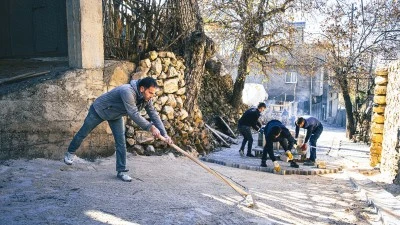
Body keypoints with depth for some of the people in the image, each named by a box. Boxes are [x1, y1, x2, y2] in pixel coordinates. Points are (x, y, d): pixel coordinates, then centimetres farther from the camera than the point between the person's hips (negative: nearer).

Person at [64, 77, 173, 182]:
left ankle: (121, 171, 4)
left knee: (121, 143, -5)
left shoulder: (146, 98, -18)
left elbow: (154, 115, -17)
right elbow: (134, 115, -45)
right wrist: (150, 127, -47)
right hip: (99, 110, -6)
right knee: (83, 133, 13)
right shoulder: (128, 92, -42)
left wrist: (165, 135, -25)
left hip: (116, 116, 6)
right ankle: (70, 153, 39)